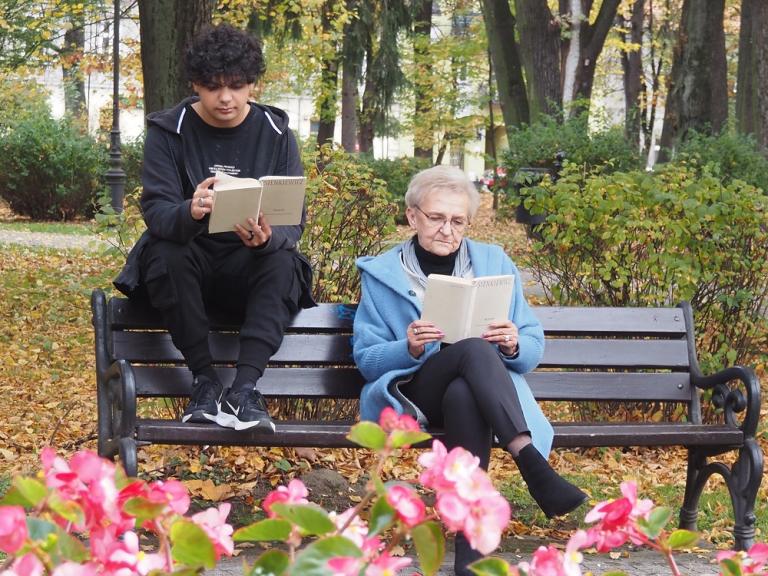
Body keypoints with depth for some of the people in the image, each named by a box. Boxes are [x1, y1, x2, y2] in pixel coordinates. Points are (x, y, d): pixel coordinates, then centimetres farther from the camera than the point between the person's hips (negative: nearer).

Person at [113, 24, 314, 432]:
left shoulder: (276, 134, -2)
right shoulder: (169, 131, -6)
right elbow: (155, 210, -19)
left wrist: (268, 238, -37)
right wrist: (189, 213, -45)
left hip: (249, 268, 1)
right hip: (188, 264, -1)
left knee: (283, 263, -31)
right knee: (165, 255, -34)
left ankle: (245, 387, -33)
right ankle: (203, 379, -23)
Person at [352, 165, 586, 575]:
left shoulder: (494, 262, 15)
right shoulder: (381, 273, 10)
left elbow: (534, 348, 13)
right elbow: (366, 359, 5)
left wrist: (513, 346, -12)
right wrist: (410, 349, -16)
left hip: (477, 390, 1)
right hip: (414, 393, -1)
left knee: (464, 396, -40)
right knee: (475, 350, -36)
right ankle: (534, 466, -51)